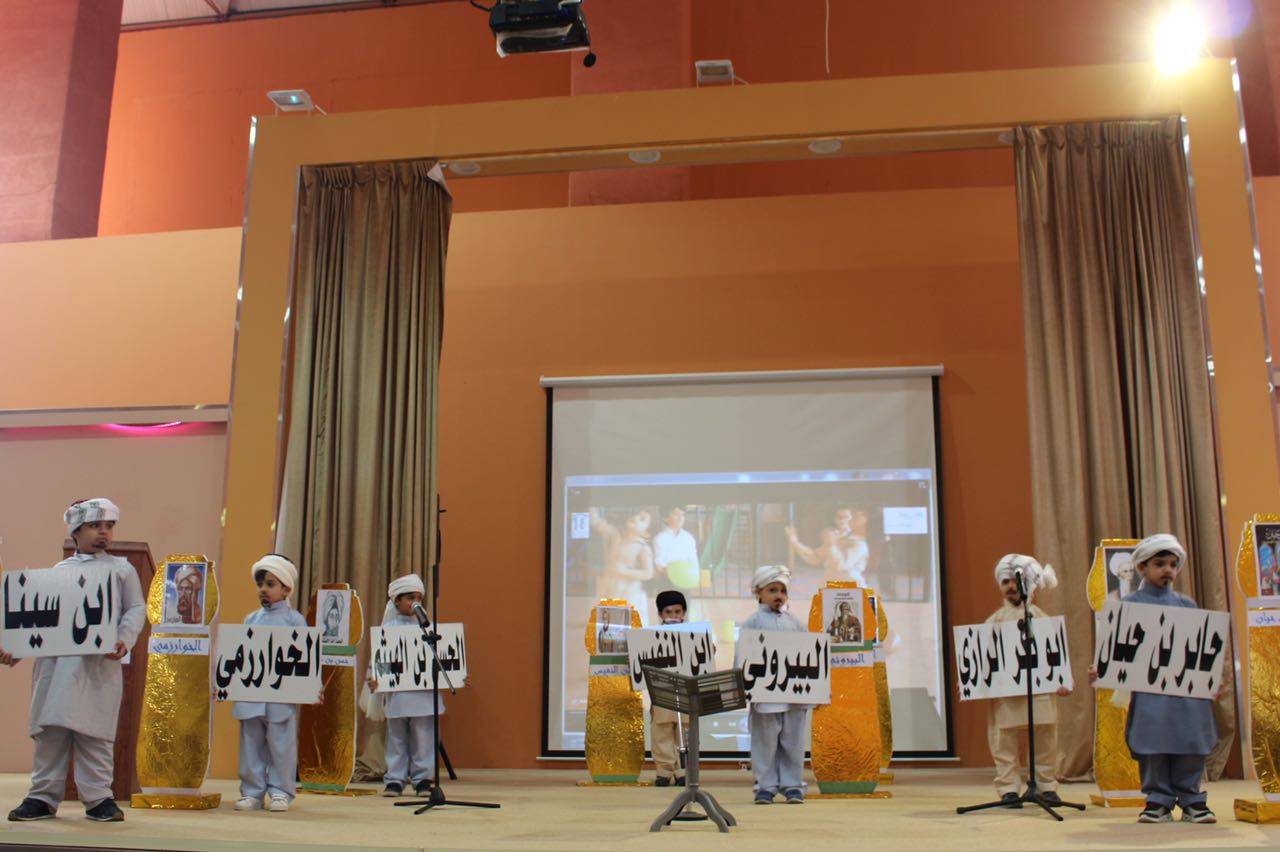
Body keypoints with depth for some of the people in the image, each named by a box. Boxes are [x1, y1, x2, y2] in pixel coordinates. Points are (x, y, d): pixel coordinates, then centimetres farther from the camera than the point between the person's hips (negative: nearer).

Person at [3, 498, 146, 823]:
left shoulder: (121, 569, 10)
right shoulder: (59, 571, 17)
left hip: (99, 663, -3)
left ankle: (97, 797, 4)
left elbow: (136, 610, 3)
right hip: (54, 661, 3)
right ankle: (43, 797, 13)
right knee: (49, 730, 4)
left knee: (94, 731, -3)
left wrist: (123, 640, -14)